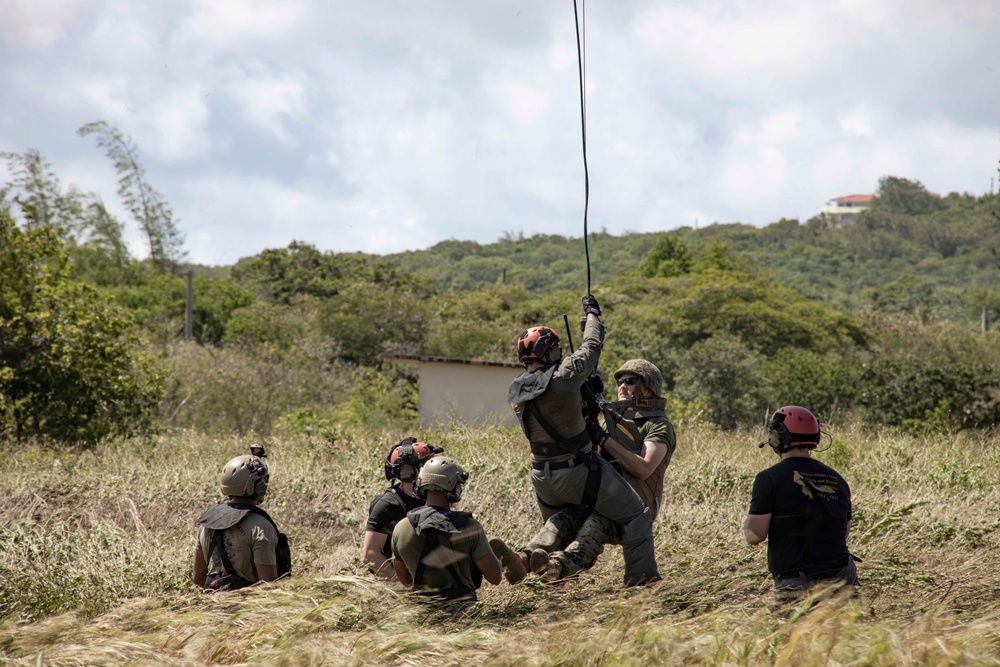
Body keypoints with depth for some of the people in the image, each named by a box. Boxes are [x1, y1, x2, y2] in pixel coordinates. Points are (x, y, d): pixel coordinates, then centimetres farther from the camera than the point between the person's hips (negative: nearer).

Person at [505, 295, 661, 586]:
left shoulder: (516, 391, 2)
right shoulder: (563, 377, -19)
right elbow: (592, 345, -5)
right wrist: (592, 314, 14)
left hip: (542, 476, 7)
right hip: (579, 472, -7)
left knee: (555, 530, 31)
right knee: (636, 515, 4)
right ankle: (640, 575, 0)